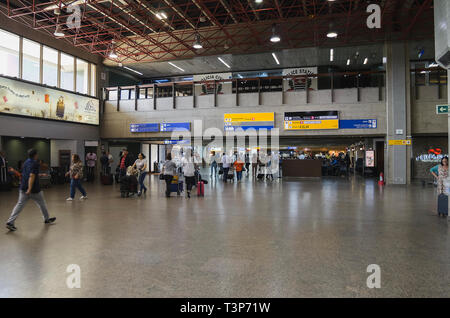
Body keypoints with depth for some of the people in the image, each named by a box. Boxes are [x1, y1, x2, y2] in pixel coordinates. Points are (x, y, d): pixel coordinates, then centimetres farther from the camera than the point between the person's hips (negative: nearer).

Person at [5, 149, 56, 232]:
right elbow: (32, 176, -23)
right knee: (42, 204, 11)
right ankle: (47, 219, 24)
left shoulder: (26, 162, 13)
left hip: (23, 188, 7)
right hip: (34, 189, -7)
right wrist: (30, 189, -28)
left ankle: (10, 222, -6)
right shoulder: (35, 163, -14)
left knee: (20, 205, 3)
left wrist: (39, 175, 39)